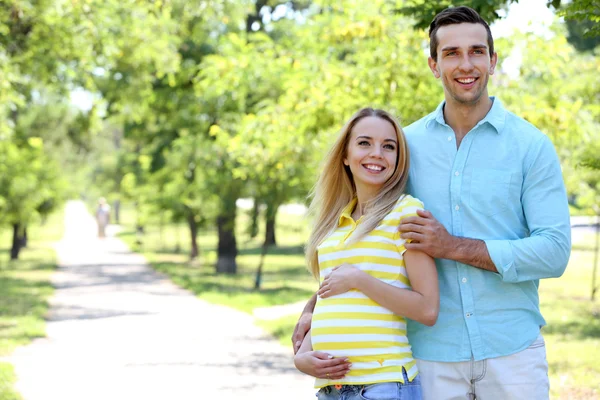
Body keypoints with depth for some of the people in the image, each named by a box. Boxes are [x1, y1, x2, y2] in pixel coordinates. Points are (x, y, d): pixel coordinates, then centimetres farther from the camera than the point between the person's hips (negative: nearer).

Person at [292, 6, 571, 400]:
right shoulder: (408, 143, 6)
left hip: (511, 352, -2)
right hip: (432, 353, 2)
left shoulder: (531, 145, -1)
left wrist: (453, 247, -14)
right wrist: (315, 308, 1)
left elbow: (554, 252, -9)